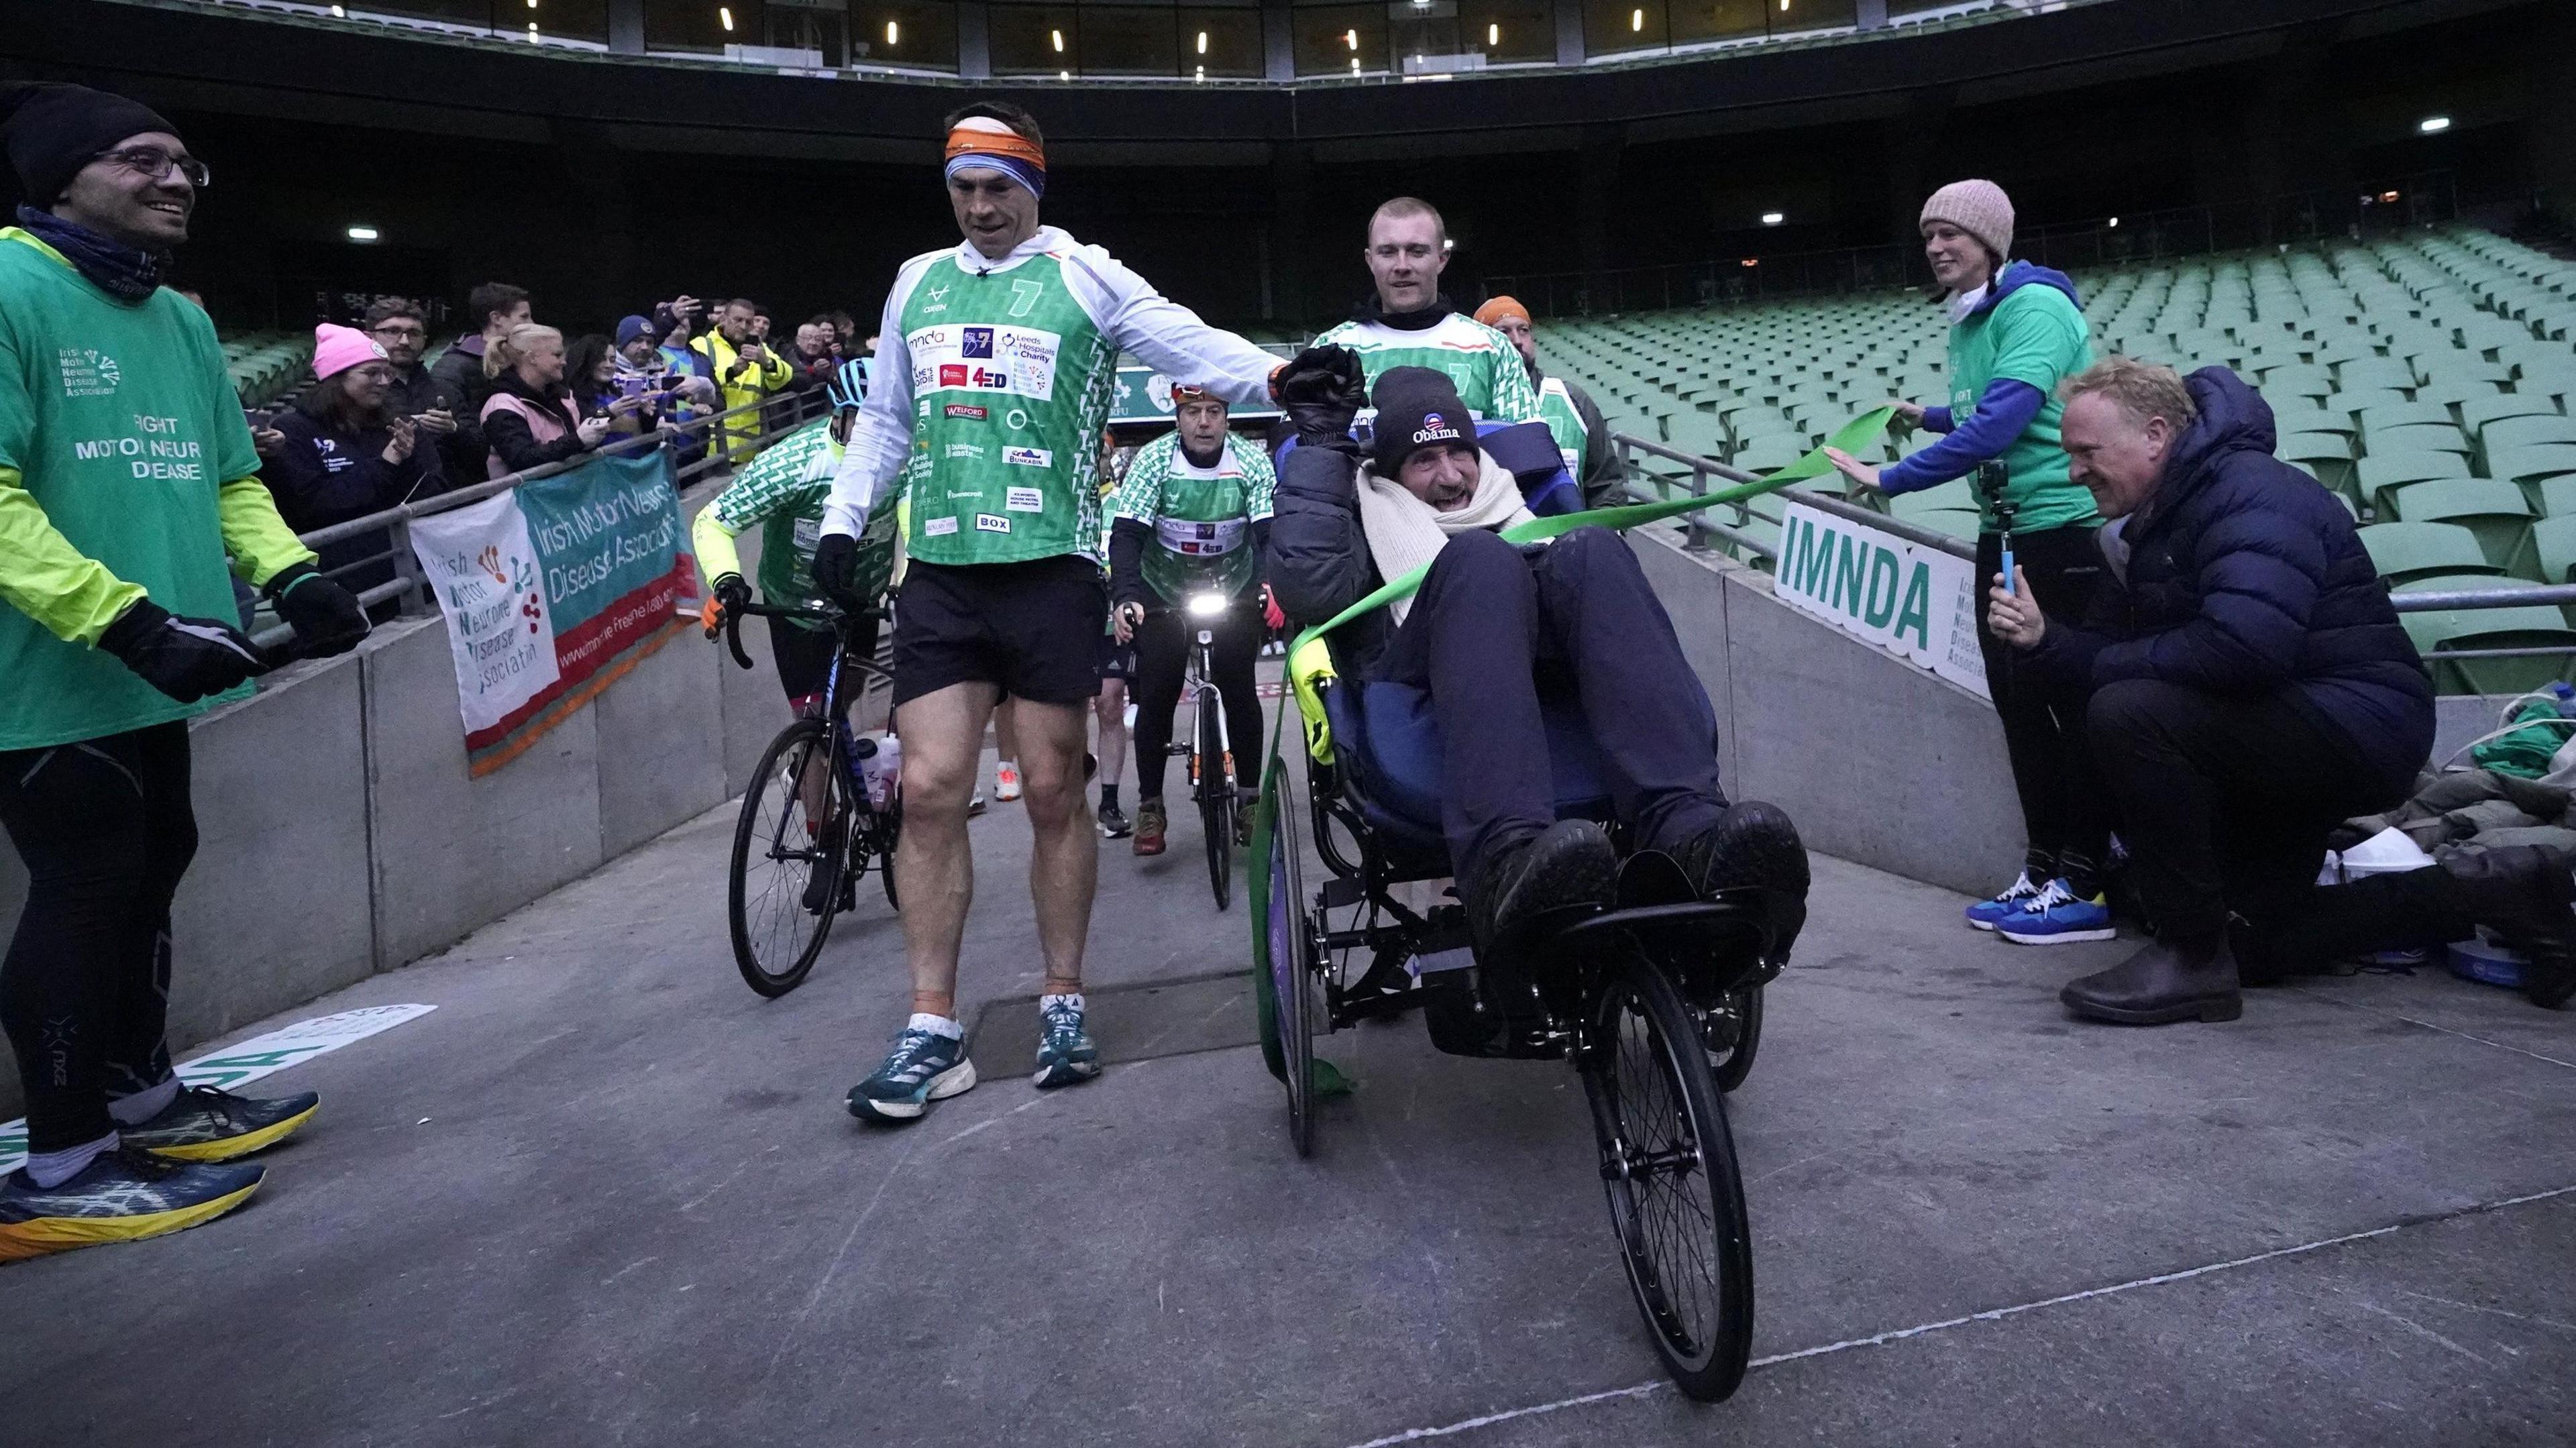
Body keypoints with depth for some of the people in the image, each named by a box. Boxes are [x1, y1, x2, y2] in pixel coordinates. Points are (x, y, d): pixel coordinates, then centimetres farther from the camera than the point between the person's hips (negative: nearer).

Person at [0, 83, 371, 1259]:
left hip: (149, 678, 8)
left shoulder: (181, 320, 15)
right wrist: (128, 619, -27)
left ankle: (144, 1095, 34)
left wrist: (289, 574, -1)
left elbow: (228, 481, 17)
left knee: (148, 873, 17)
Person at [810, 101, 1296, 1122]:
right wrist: (844, 518, 13)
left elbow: (1192, 347, -7)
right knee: (929, 790, -1)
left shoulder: (1085, 277, 4)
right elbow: (885, 418, 23)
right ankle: (933, 1031, 6)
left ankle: (1063, 1005, 16)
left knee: (1054, 791, 2)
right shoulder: (918, 283, 18)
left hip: (1051, 570, -3)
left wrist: (1282, 375, -24)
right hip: (940, 575, 4)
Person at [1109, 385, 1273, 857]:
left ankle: (1250, 797, 11)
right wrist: (1125, 597, -40)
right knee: (1156, 698, -7)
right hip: (1163, 593, 0)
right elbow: (1126, 534, -24)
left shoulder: (1252, 462, -15)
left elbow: (1269, 533, -21)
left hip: (1235, 592, 1)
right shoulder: (1153, 459, -17)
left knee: (1239, 692, -5)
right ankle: (1150, 806, 6)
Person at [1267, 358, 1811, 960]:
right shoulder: (1369, 520, 30)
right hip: (1420, 695, -2)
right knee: (1481, 558, -31)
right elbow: (1309, 589, 6)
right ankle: (1507, 859, -55)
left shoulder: (1511, 503, 41)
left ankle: (1692, 833, -47)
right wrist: (1321, 444, 11)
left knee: (1590, 549, -26)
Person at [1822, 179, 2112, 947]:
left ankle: (2085, 887, 1)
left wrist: (1890, 478, -27)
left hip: (2066, 523, -9)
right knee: (2016, 696, 8)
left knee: (2071, 697, -6)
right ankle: (2042, 869, 16)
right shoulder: (1968, 321, 14)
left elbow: (2000, 423, -27)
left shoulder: (2034, 307, -14)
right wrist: (1928, 415, 34)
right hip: (2005, 529, 9)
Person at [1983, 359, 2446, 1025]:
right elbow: (2109, 650, 9)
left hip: (2361, 722, -11)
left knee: (2128, 715, -28)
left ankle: (2194, 957, -16)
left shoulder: (2252, 493, -17)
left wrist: (2108, 667, -19)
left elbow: (2243, 644, -34)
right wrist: (2041, 638, -12)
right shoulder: (2148, 526, 12)